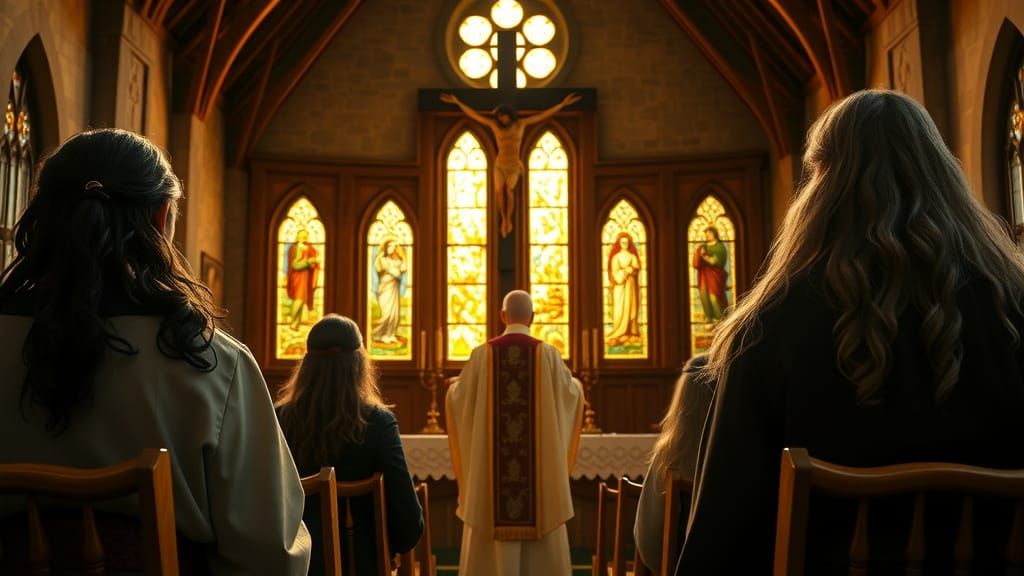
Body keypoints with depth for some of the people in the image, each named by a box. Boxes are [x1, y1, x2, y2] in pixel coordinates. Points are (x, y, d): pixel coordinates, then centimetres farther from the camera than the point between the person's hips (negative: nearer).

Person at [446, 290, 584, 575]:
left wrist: (455, 384, 29)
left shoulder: (483, 353, -3)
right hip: (539, 461, 0)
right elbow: (573, 393, 7)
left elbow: (457, 397, 5)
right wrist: (576, 382, 31)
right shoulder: (548, 353, -5)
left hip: (491, 462, 1)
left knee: (495, 518, 8)